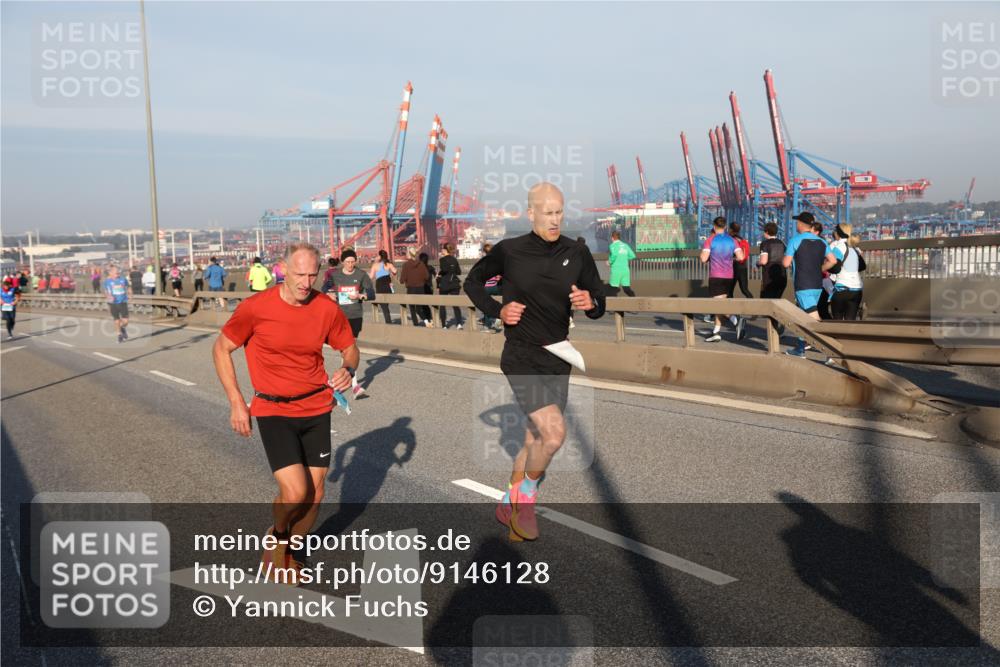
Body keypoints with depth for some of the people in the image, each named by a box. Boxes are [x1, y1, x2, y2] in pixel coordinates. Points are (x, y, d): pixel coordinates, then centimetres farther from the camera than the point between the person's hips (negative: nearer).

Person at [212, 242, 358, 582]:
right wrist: (236, 402, -6)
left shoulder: (327, 309, -6)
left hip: (316, 410, 4)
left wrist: (348, 369, -14)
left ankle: (288, 553, 36)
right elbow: (221, 349, -1)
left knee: (314, 494, 8)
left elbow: (349, 347, 10)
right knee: (295, 492, -16)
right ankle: (277, 535, 20)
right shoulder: (256, 307, -13)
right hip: (274, 411, -3)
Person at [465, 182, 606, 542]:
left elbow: (600, 303, 6)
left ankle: (509, 505, 36)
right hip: (521, 358, -4)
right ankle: (526, 495, 8)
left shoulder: (577, 253, 1)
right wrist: (497, 310, -5)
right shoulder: (508, 250, -5)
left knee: (535, 443, 13)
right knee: (554, 434, -20)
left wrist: (591, 303, -17)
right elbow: (472, 282, 11)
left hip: (558, 360, 4)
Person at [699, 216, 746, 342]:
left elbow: (703, 259, -13)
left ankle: (737, 321, -30)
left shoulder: (710, 240, -5)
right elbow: (740, 256, -3)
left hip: (716, 276, -5)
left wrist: (707, 258, 10)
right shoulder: (732, 240, 6)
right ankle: (716, 332, 15)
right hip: (729, 276, 5)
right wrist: (730, 257, 16)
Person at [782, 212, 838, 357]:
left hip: (803, 286, -7)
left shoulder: (795, 240, -8)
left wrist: (784, 260, 11)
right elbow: (833, 261, 0)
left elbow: (786, 263, -12)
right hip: (817, 285, 7)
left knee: (815, 319, -12)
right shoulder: (821, 242, 9)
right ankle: (800, 348, 28)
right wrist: (819, 270, 13)